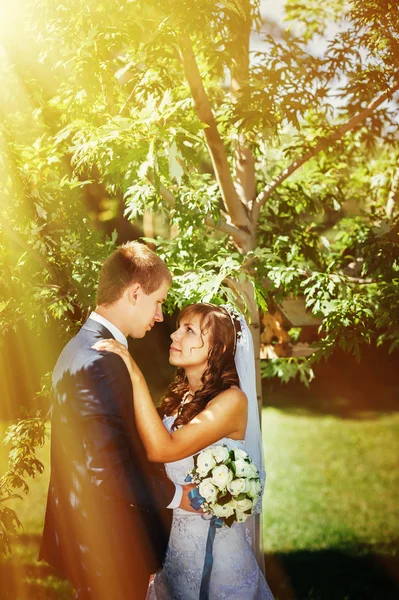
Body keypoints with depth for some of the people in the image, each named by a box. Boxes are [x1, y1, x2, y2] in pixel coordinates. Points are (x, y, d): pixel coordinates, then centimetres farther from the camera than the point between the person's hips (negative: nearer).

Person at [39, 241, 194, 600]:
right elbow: (108, 470, -27)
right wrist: (173, 496, -13)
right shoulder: (101, 363, -23)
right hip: (110, 545, -10)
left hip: (83, 532, 10)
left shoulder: (82, 346, 9)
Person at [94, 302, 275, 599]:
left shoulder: (232, 400, -19)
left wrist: (136, 376, -29)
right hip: (171, 534, 6)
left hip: (211, 539, -6)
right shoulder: (179, 393, 3)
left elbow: (161, 449, -28)